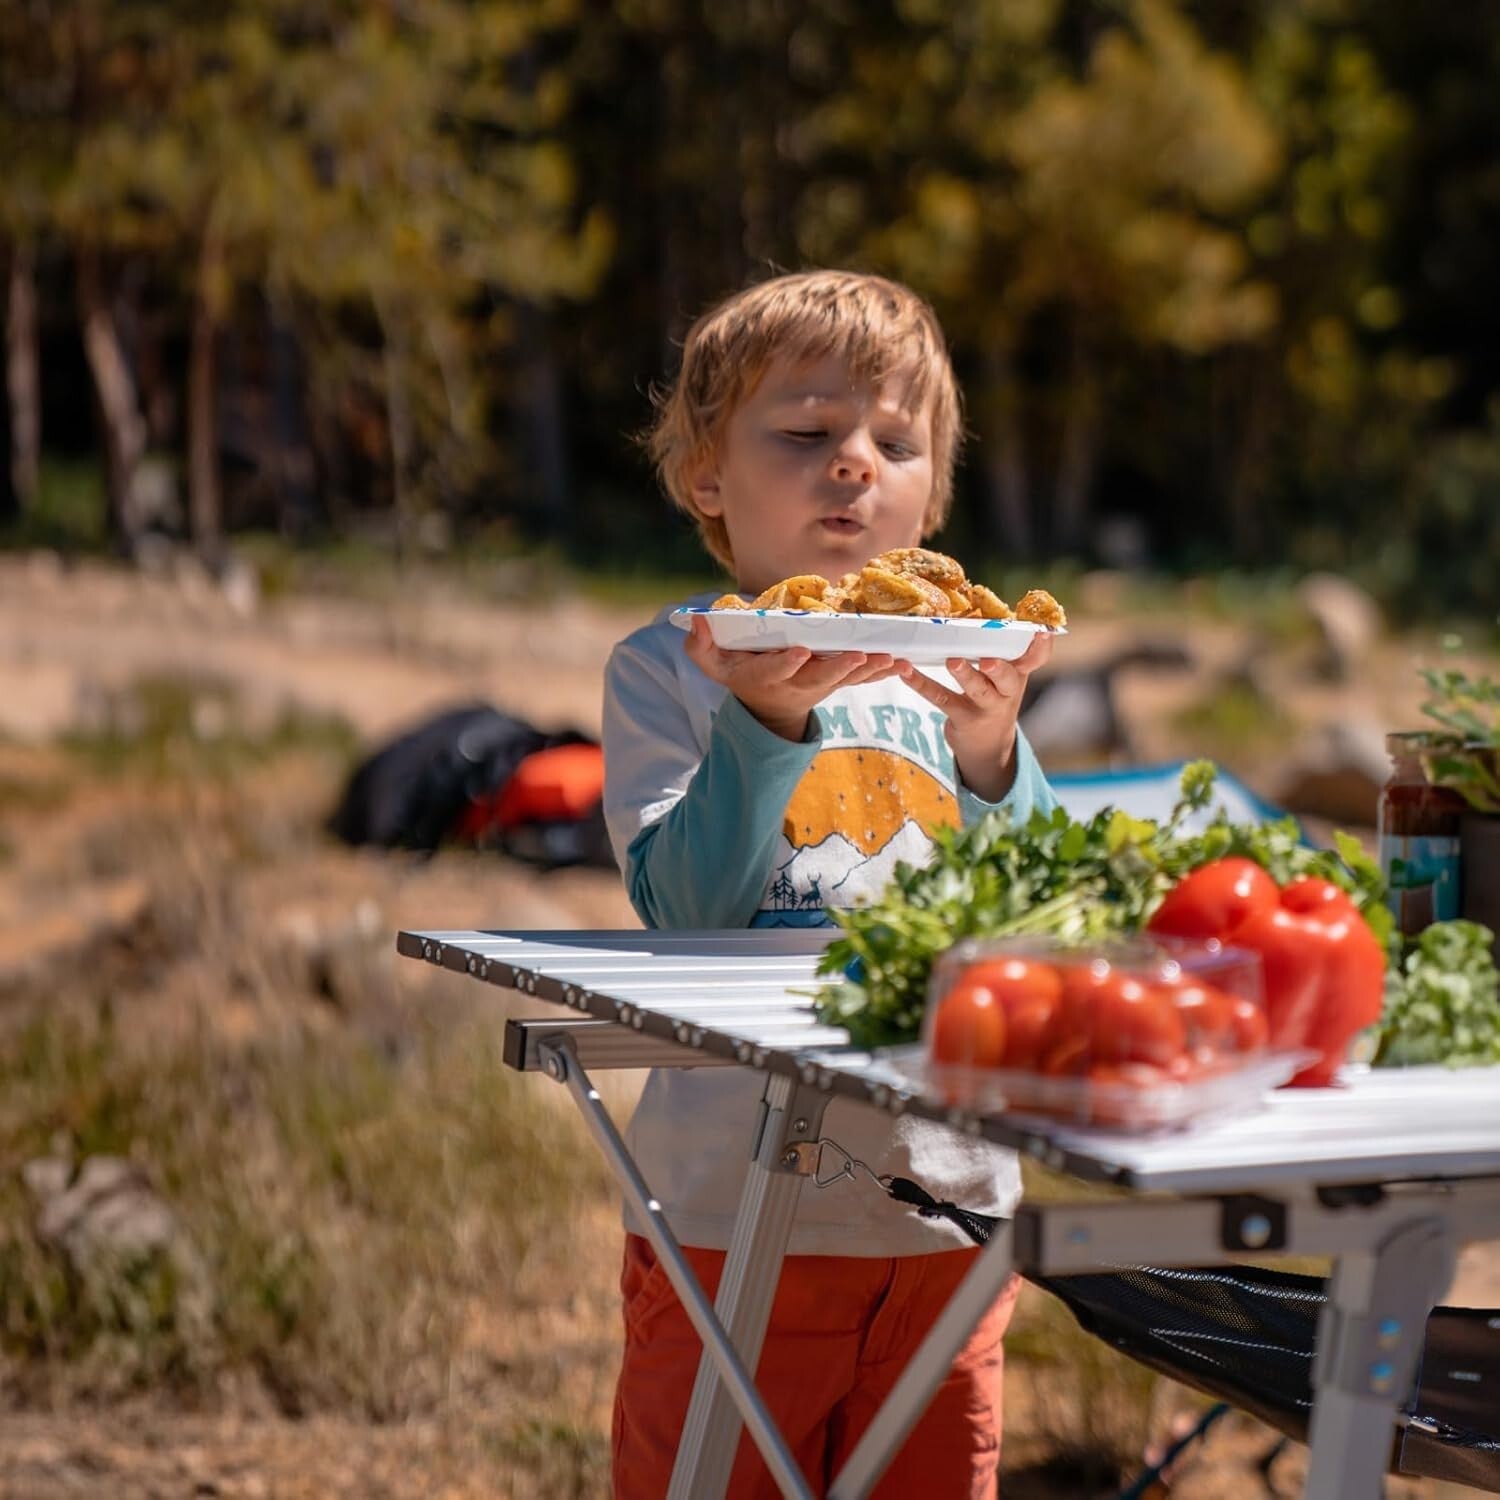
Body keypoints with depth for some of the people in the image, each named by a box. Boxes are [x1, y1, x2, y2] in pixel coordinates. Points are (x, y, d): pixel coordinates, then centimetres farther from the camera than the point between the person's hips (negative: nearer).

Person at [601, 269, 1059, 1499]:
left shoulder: (952, 666, 7)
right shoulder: (666, 670, -3)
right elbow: (686, 915, -15)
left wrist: (991, 752, -18)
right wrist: (767, 722, -26)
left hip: (950, 1208, 4)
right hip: (735, 1214, -3)